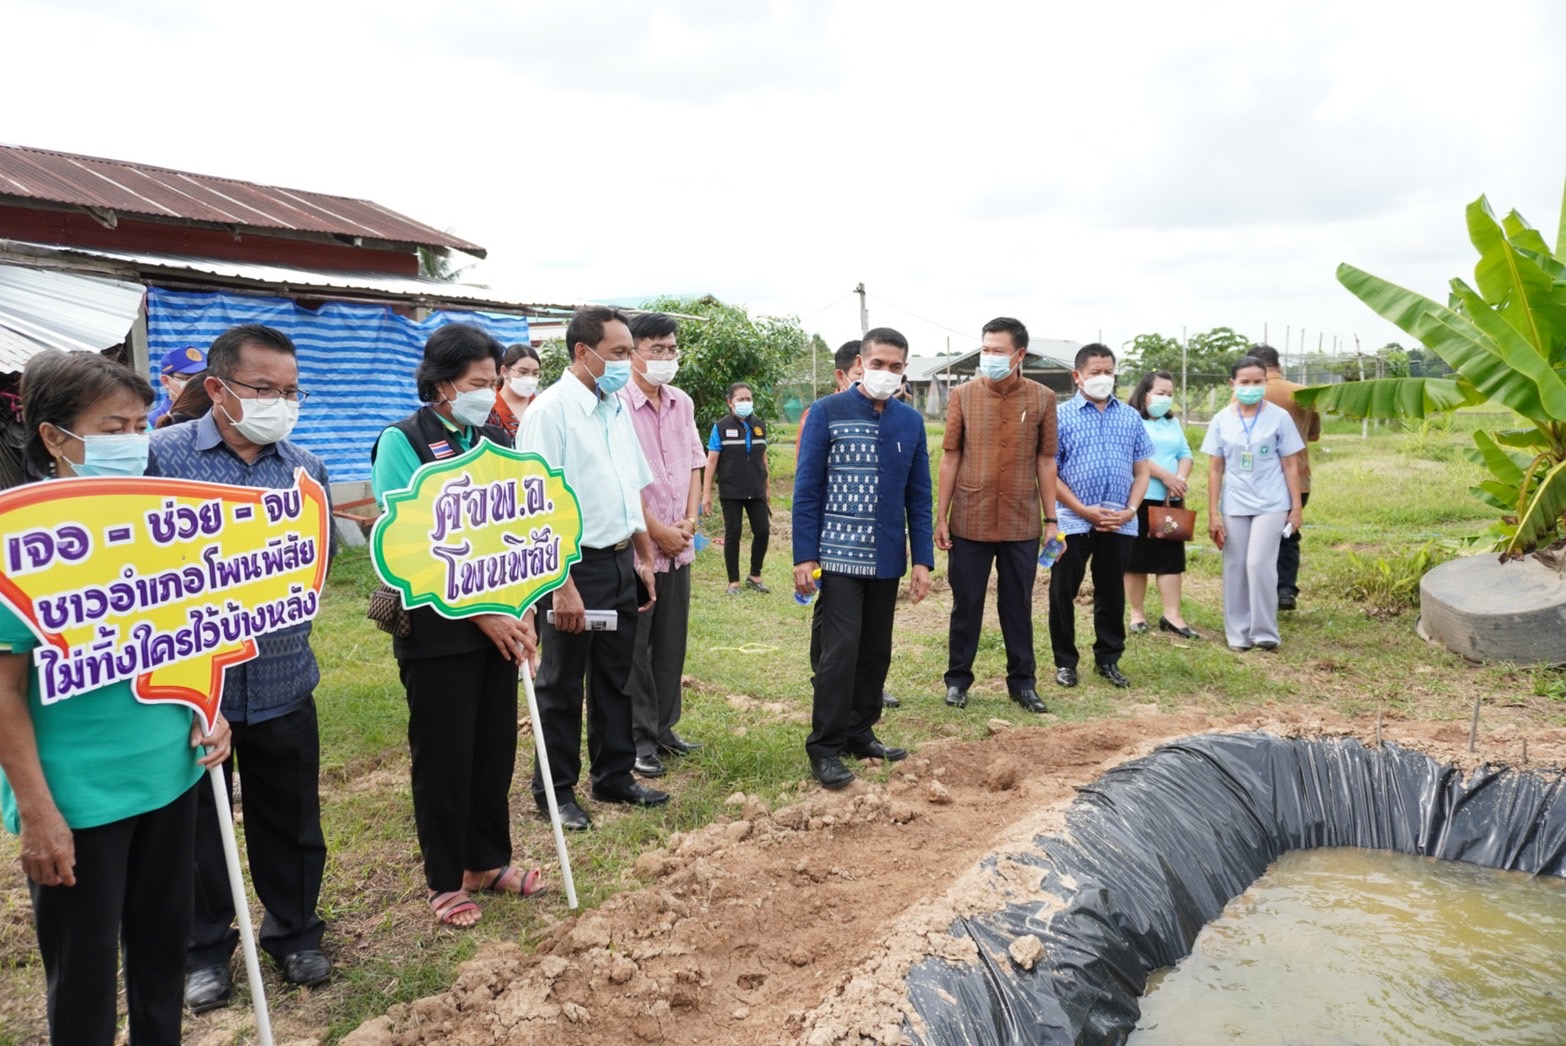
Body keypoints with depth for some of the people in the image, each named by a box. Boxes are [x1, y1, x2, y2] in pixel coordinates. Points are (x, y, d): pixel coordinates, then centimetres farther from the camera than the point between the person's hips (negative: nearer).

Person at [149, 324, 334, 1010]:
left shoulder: (306, 468, 3)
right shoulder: (164, 456, -8)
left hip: (283, 680, 3)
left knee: (290, 819, 15)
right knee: (196, 822, 14)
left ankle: (294, 932, 35)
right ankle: (204, 947, 33)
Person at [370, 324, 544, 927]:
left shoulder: (497, 442, 9)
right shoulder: (403, 442, -10)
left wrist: (522, 612, -1)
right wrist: (481, 613, -15)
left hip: (498, 626, 6)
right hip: (437, 629, -5)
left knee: (495, 748, 13)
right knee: (443, 757, 6)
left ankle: (489, 861, 31)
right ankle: (444, 881, 23)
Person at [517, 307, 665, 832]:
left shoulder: (617, 408, 9)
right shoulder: (550, 410, -15)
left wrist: (643, 558, 14)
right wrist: (563, 585, -22)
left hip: (620, 562, 7)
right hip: (576, 565, -7)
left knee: (615, 678, 17)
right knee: (563, 685, 7)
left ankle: (614, 776, 31)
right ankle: (555, 792, 22)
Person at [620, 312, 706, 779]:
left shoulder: (682, 403, 9)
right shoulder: (617, 404, -13)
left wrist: (689, 521, 0)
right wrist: (657, 531, -12)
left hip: (679, 545, 7)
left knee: (672, 641, 13)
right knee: (634, 646, 4)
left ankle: (663, 726, 27)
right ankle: (638, 737, 15)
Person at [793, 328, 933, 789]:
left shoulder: (911, 421, 7)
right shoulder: (827, 413, -5)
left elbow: (919, 496, 9)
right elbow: (806, 489, -6)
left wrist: (922, 560, 4)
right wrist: (804, 556, -11)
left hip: (887, 559, 5)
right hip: (839, 556, -4)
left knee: (876, 651, 11)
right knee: (839, 651, -6)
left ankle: (860, 732, 25)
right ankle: (826, 747, 4)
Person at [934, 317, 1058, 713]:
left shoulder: (1042, 399, 0)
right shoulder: (963, 395, -2)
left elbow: (1045, 461, 4)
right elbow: (950, 458, 1)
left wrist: (1051, 519, 3)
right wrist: (940, 517, -1)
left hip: (1021, 524, 1)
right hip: (969, 521, 0)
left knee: (1018, 606, 11)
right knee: (966, 604, 10)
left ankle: (1023, 681, 24)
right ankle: (958, 679, 23)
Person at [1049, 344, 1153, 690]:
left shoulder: (1131, 417, 7)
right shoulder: (1061, 416, -3)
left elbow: (1141, 471, 10)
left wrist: (1130, 510, -5)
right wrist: (1084, 510, -12)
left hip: (1119, 523, 3)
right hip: (1074, 521, -2)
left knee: (1112, 593, 11)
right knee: (1063, 593, 3)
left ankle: (1108, 659, 24)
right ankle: (1065, 661, 17)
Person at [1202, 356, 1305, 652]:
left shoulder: (1279, 417, -3)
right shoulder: (1221, 420, 1)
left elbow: (1290, 465, 1)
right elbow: (1215, 469, 3)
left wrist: (1296, 507, -1)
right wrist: (1213, 513, 0)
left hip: (1271, 505, -2)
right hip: (1233, 506, 2)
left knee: (1259, 564, -12)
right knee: (1235, 568, 6)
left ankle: (1265, 632, 1)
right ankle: (1238, 634, 16)